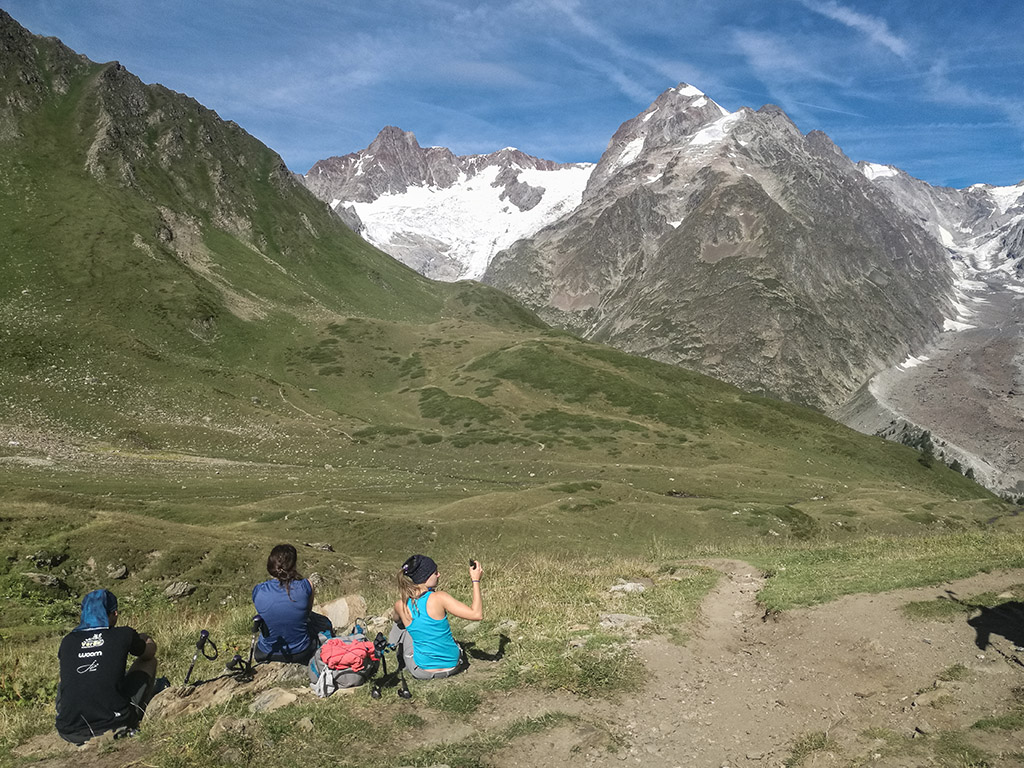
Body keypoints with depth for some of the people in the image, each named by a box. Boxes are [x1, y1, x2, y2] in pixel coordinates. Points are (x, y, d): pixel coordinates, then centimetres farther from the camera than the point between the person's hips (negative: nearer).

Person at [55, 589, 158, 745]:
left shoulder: (68, 642, 8)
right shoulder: (124, 635, -1)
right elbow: (150, 652, 21)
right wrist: (148, 640, 45)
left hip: (70, 735, 4)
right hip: (115, 727, -4)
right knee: (149, 661, 19)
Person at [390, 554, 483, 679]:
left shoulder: (400, 606, -12)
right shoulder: (439, 598, -23)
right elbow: (477, 614, -23)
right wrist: (476, 581, -15)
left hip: (421, 672, 1)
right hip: (452, 666, -1)